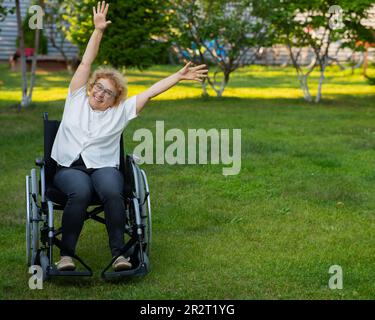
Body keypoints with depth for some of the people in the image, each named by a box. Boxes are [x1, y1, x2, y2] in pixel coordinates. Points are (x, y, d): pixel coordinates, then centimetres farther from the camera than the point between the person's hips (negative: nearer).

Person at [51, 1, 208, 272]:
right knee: (81, 192, -35)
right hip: (69, 168, 0)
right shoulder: (77, 98, 14)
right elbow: (86, 63, 9)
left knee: (112, 192, -35)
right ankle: (66, 254, -29)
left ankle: (119, 253, -28)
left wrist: (179, 76, 2)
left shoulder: (122, 110, 12)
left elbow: (151, 92, 7)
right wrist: (98, 30, 3)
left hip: (104, 167, 0)